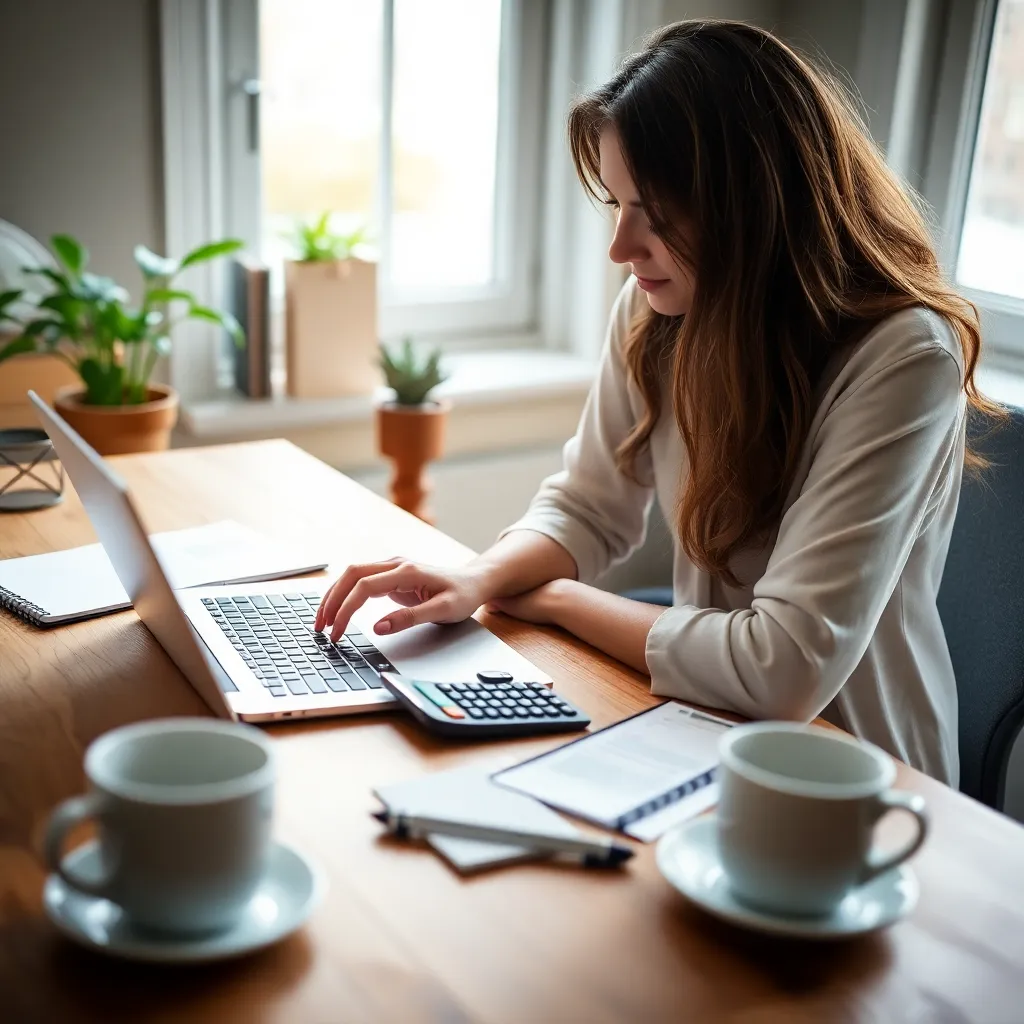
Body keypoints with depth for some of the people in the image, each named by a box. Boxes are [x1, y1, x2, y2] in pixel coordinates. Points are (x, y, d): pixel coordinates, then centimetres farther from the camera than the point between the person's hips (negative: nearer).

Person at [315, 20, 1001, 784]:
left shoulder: (900, 357, -25)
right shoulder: (656, 309, -7)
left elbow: (787, 670, -29)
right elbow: (587, 507, 5)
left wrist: (554, 599, -17)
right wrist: (481, 578, -17)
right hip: (711, 731, 5)